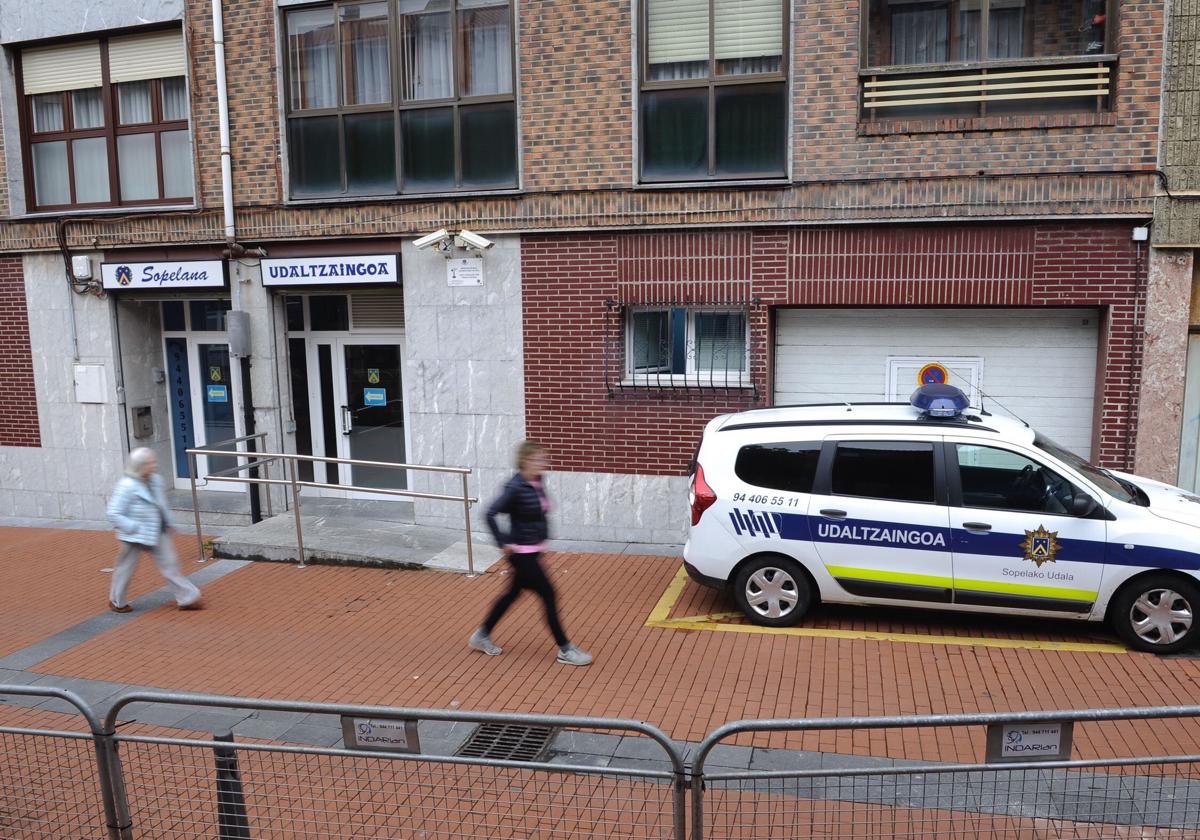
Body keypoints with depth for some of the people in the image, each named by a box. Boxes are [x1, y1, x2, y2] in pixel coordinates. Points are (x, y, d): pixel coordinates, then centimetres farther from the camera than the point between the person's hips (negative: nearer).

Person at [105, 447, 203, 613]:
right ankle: (116, 601, 34)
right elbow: (114, 514, -22)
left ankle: (187, 598, 7)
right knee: (125, 568, 13)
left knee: (170, 564, 4)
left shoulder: (156, 480, -1)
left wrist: (167, 523, 10)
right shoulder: (127, 486, -22)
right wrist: (135, 528, -22)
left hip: (158, 533, 6)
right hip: (135, 537, -6)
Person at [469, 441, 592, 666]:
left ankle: (482, 636, 37)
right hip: (521, 553, -9)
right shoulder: (515, 487, -22)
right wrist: (503, 543, -20)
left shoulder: (537, 484, 2)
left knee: (513, 593, 20)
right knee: (549, 596, -3)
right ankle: (565, 650, 10)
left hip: (533, 551, 9)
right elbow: (491, 514, -24)